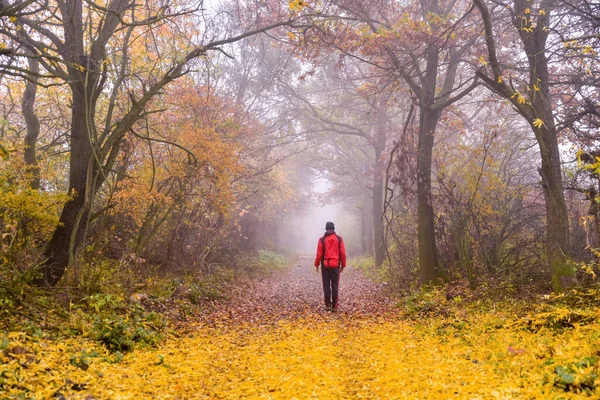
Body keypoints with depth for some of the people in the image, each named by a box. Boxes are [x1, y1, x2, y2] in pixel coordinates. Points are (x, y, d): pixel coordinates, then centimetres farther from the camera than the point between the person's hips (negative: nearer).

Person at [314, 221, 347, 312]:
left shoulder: (322, 239, -1)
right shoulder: (339, 239, 1)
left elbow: (319, 254, -4)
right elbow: (343, 253, -1)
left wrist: (316, 265, 6)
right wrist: (343, 265, 8)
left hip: (325, 265, 0)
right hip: (336, 265, 1)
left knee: (326, 285, 6)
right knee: (335, 286, 4)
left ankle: (328, 305, 7)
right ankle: (334, 306, 4)